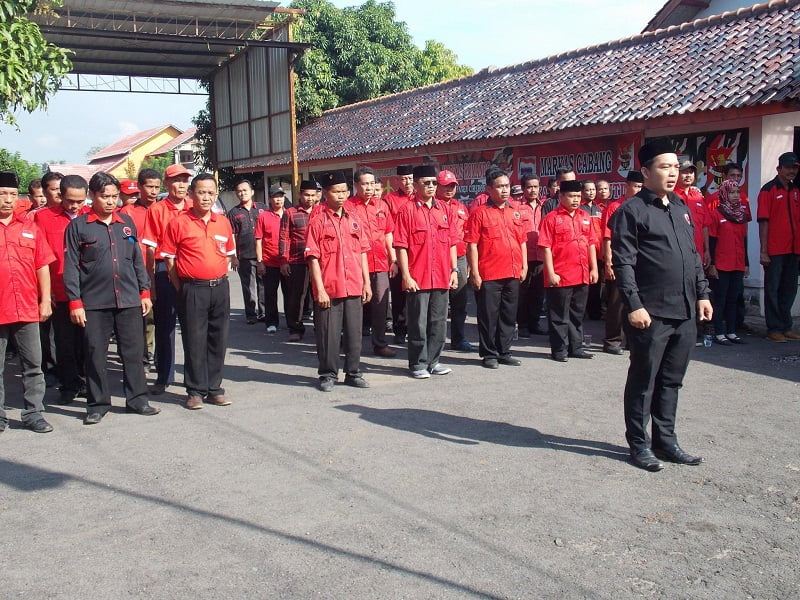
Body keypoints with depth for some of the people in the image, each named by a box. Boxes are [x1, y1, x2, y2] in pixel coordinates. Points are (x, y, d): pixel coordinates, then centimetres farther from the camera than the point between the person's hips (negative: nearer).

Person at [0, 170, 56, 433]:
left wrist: (45, 300, 6)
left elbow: (42, 266, 11)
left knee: (33, 366, 7)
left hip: (28, 310, 3)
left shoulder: (29, 227, 8)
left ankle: (33, 414, 16)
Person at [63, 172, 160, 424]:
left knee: (134, 351, 7)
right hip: (94, 302, -3)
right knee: (95, 354, 4)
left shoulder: (127, 222, 10)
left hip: (129, 300, 3)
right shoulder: (78, 226, 0)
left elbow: (138, 260, 15)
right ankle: (98, 404, 15)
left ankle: (138, 399, 17)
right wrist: (75, 302, -7)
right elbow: (71, 267, -2)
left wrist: (144, 291, 11)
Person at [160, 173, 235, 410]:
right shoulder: (178, 223, -4)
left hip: (220, 288, 4)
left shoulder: (223, 222, 8)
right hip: (192, 290, -4)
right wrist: (182, 290, -2)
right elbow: (169, 259, -1)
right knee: (194, 341, 2)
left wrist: (219, 278, 8)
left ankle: (214, 388, 20)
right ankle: (195, 391, 12)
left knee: (218, 340, 9)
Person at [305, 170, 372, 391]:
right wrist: (320, 290, -12)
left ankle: (353, 373, 22)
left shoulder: (353, 220, 10)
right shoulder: (318, 223, -4)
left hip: (354, 288, 4)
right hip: (329, 290, -4)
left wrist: (366, 283, 9)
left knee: (354, 332, 10)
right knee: (328, 334, 3)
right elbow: (313, 259, -7)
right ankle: (328, 375, 16)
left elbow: (362, 253, 13)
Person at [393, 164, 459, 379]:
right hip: (418, 278, -5)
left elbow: (451, 242, 15)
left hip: (442, 277, 5)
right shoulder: (408, 210, -4)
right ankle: (418, 364, 13)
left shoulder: (443, 209, 11)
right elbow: (401, 246, -7)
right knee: (418, 324, 2)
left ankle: (433, 361, 23)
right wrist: (406, 276, -12)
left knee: (439, 322, 11)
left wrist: (454, 269, 9)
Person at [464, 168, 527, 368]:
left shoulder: (515, 213, 13)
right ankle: (489, 355, 12)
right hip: (488, 275, -6)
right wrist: (474, 272, -12)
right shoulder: (480, 213, -4)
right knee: (489, 316, 2)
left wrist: (524, 267, 11)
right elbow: (472, 245, -8)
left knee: (509, 315, 11)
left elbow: (522, 242, 18)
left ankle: (504, 352, 23)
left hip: (513, 275, 6)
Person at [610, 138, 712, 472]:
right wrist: (633, 305, -18)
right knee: (643, 381, 4)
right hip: (650, 314, -7)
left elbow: (694, 256, 22)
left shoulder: (681, 208, 17)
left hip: (685, 313, 7)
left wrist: (702, 293, 15)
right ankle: (639, 444, 16)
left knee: (671, 381, 14)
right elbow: (623, 262, -12)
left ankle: (665, 440, 26)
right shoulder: (631, 211, -6)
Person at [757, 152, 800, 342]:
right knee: (773, 289, 1)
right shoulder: (769, 190, -5)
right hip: (774, 250, -6)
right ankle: (774, 329, 6)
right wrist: (763, 251, -14)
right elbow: (763, 221, -9)